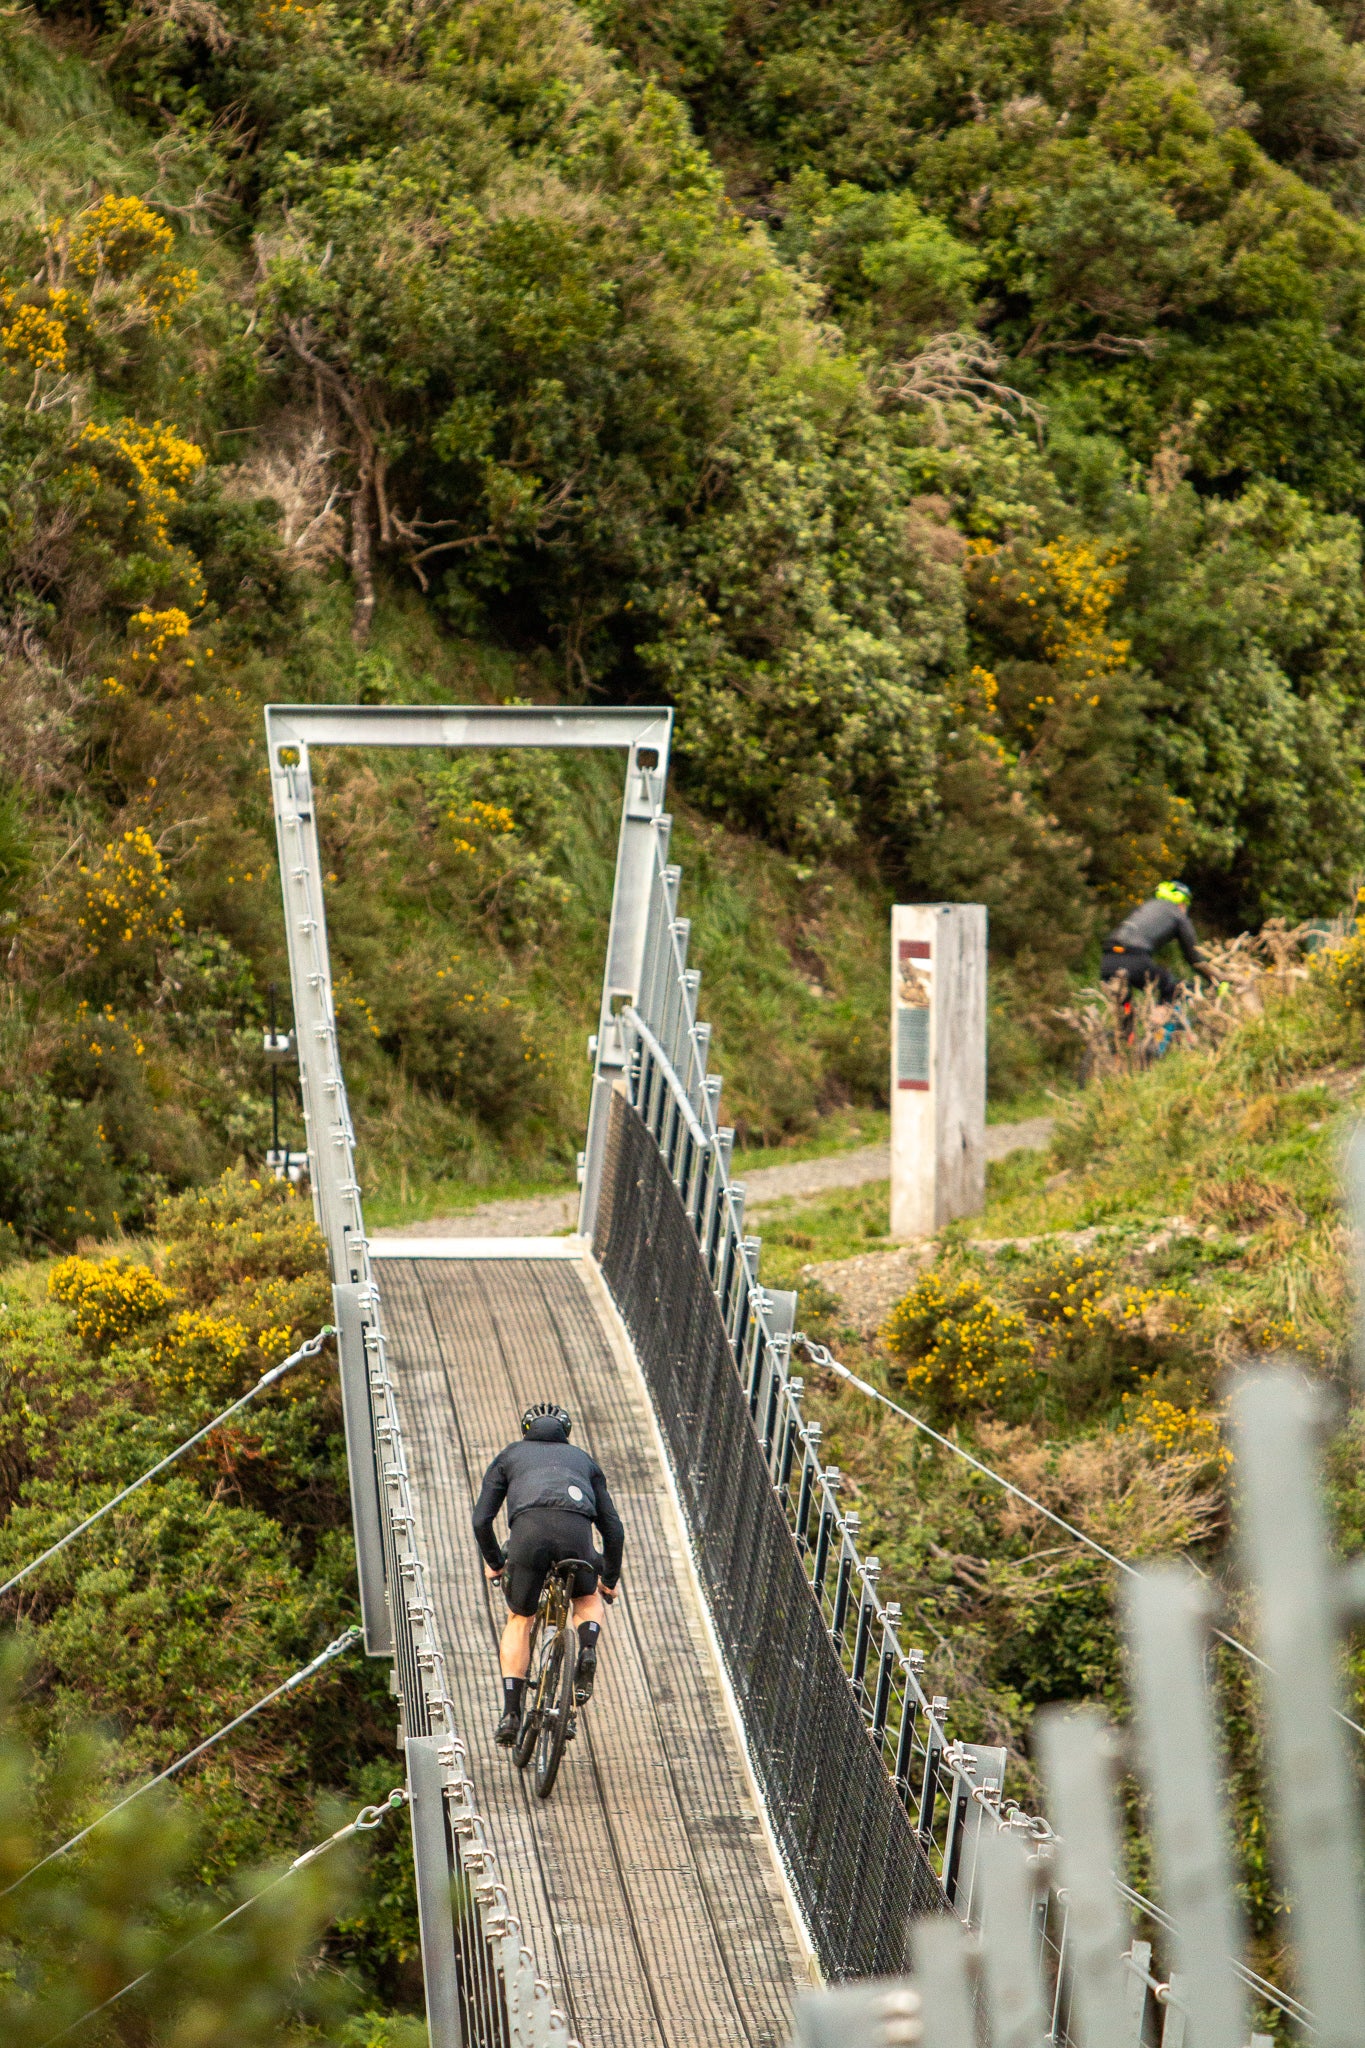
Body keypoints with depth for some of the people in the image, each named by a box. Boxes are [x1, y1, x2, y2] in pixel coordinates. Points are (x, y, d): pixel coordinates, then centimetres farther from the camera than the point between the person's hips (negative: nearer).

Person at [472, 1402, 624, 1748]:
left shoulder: (510, 1456, 33)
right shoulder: (582, 1459, 36)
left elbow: (481, 1520, 23)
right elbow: (613, 1528, 32)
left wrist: (494, 1563, 41)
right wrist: (610, 1580, 45)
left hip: (529, 1529, -1)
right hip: (576, 1531, 1)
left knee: (519, 1620, 19)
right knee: (589, 1600, 31)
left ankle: (511, 1711, 10)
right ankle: (588, 1650, 1)